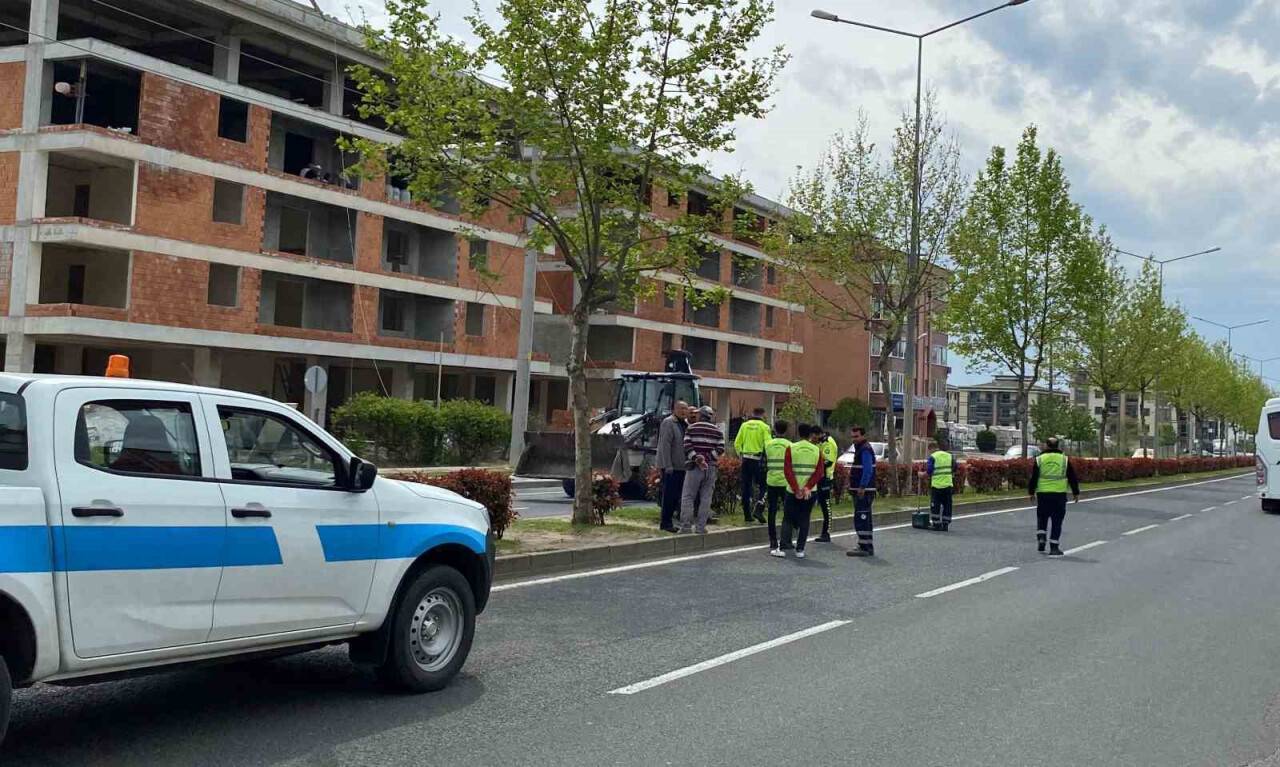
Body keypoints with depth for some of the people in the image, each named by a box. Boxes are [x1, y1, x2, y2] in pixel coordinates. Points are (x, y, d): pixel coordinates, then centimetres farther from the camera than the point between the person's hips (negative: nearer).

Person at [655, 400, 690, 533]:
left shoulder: (686, 424, 16)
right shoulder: (668, 423, -10)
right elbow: (665, 445, -16)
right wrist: (668, 466, -21)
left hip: (681, 466, 8)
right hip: (670, 466, -8)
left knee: (677, 494, 9)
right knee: (669, 494, -5)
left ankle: (668, 520, 17)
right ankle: (666, 522, 1)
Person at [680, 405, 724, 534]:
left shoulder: (691, 428, 4)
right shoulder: (717, 431, 10)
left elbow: (687, 447, -8)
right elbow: (720, 449, -1)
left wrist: (696, 458, -12)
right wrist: (707, 458, -6)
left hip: (694, 466, -2)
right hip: (711, 467, 2)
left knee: (688, 496, 1)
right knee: (706, 498, 5)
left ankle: (686, 526, -5)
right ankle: (701, 526, 4)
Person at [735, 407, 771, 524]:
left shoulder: (744, 425, 6)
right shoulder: (764, 427, -5)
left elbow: (737, 443, 6)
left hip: (746, 459, 4)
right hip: (758, 460, -4)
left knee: (746, 487, 9)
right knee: (763, 486, 7)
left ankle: (747, 515, 12)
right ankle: (759, 510, -10)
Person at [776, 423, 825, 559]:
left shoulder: (791, 448, -4)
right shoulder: (817, 450, 2)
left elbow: (787, 471, -10)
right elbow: (819, 472, -5)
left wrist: (796, 489, -10)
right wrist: (807, 488, -11)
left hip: (792, 491, -1)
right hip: (810, 492, 1)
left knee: (787, 519, 6)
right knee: (804, 520, 9)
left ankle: (782, 549, -1)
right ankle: (800, 550, 7)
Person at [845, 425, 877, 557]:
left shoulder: (865, 450, -13)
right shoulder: (860, 449, 20)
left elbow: (867, 470, -23)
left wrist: (862, 487, -26)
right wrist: (852, 484, 20)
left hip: (863, 491, -11)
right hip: (860, 491, 11)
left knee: (861, 519, -11)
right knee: (865, 519, 15)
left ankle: (864, 548, -11)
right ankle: (868, 546, 22)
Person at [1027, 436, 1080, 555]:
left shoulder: (1039, 459, 2)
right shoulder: (1064, 459, 4)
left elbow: (1033, 478, 3)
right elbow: (1072, 478, 7)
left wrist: (1031, 492, 12)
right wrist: (1076, 493, 15)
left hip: (1043, 493, 0)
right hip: (1060, 494, 0)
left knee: (1042, 517, 16)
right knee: (1057, 521, 3)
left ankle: (1041, 537, -3)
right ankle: (1054, 547, 2)